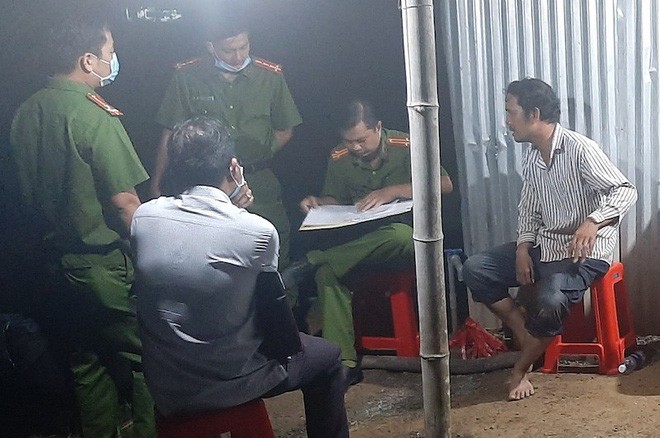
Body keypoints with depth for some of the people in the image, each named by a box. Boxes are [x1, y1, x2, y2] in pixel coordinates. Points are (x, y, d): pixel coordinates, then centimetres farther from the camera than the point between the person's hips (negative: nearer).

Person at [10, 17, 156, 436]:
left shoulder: (26, 113, 4)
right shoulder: (95, 117, -20)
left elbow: (29, 191, 13)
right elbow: (124, 202, -20)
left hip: (57, 258, 8)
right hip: (106, 267, -8)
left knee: (88, 361, 20)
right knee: (140, 362, 6)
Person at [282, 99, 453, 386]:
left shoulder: (405, 146, -7)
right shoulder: (339, 158, 5)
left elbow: (445, 184, -15)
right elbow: (335, 200, 17)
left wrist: (391, 191, -22)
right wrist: (318, 203, -8)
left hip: (404, 234, -3)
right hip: (358, 241, 4)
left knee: (399, 235, -41)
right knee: (327, 271, -27)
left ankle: (307, 264, -28)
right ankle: (344, 362, -28)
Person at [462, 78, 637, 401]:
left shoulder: (580, 149, -16)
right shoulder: (532, 160, 9)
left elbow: (625, 191, -20)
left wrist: (593, 222, -37)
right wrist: (523, 247, -2)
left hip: (584, 252, -8)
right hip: (544, 245, 8)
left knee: (548, 301, -35)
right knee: (474, 270, -6)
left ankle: (521, 369, -7)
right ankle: (527, 338, -2)